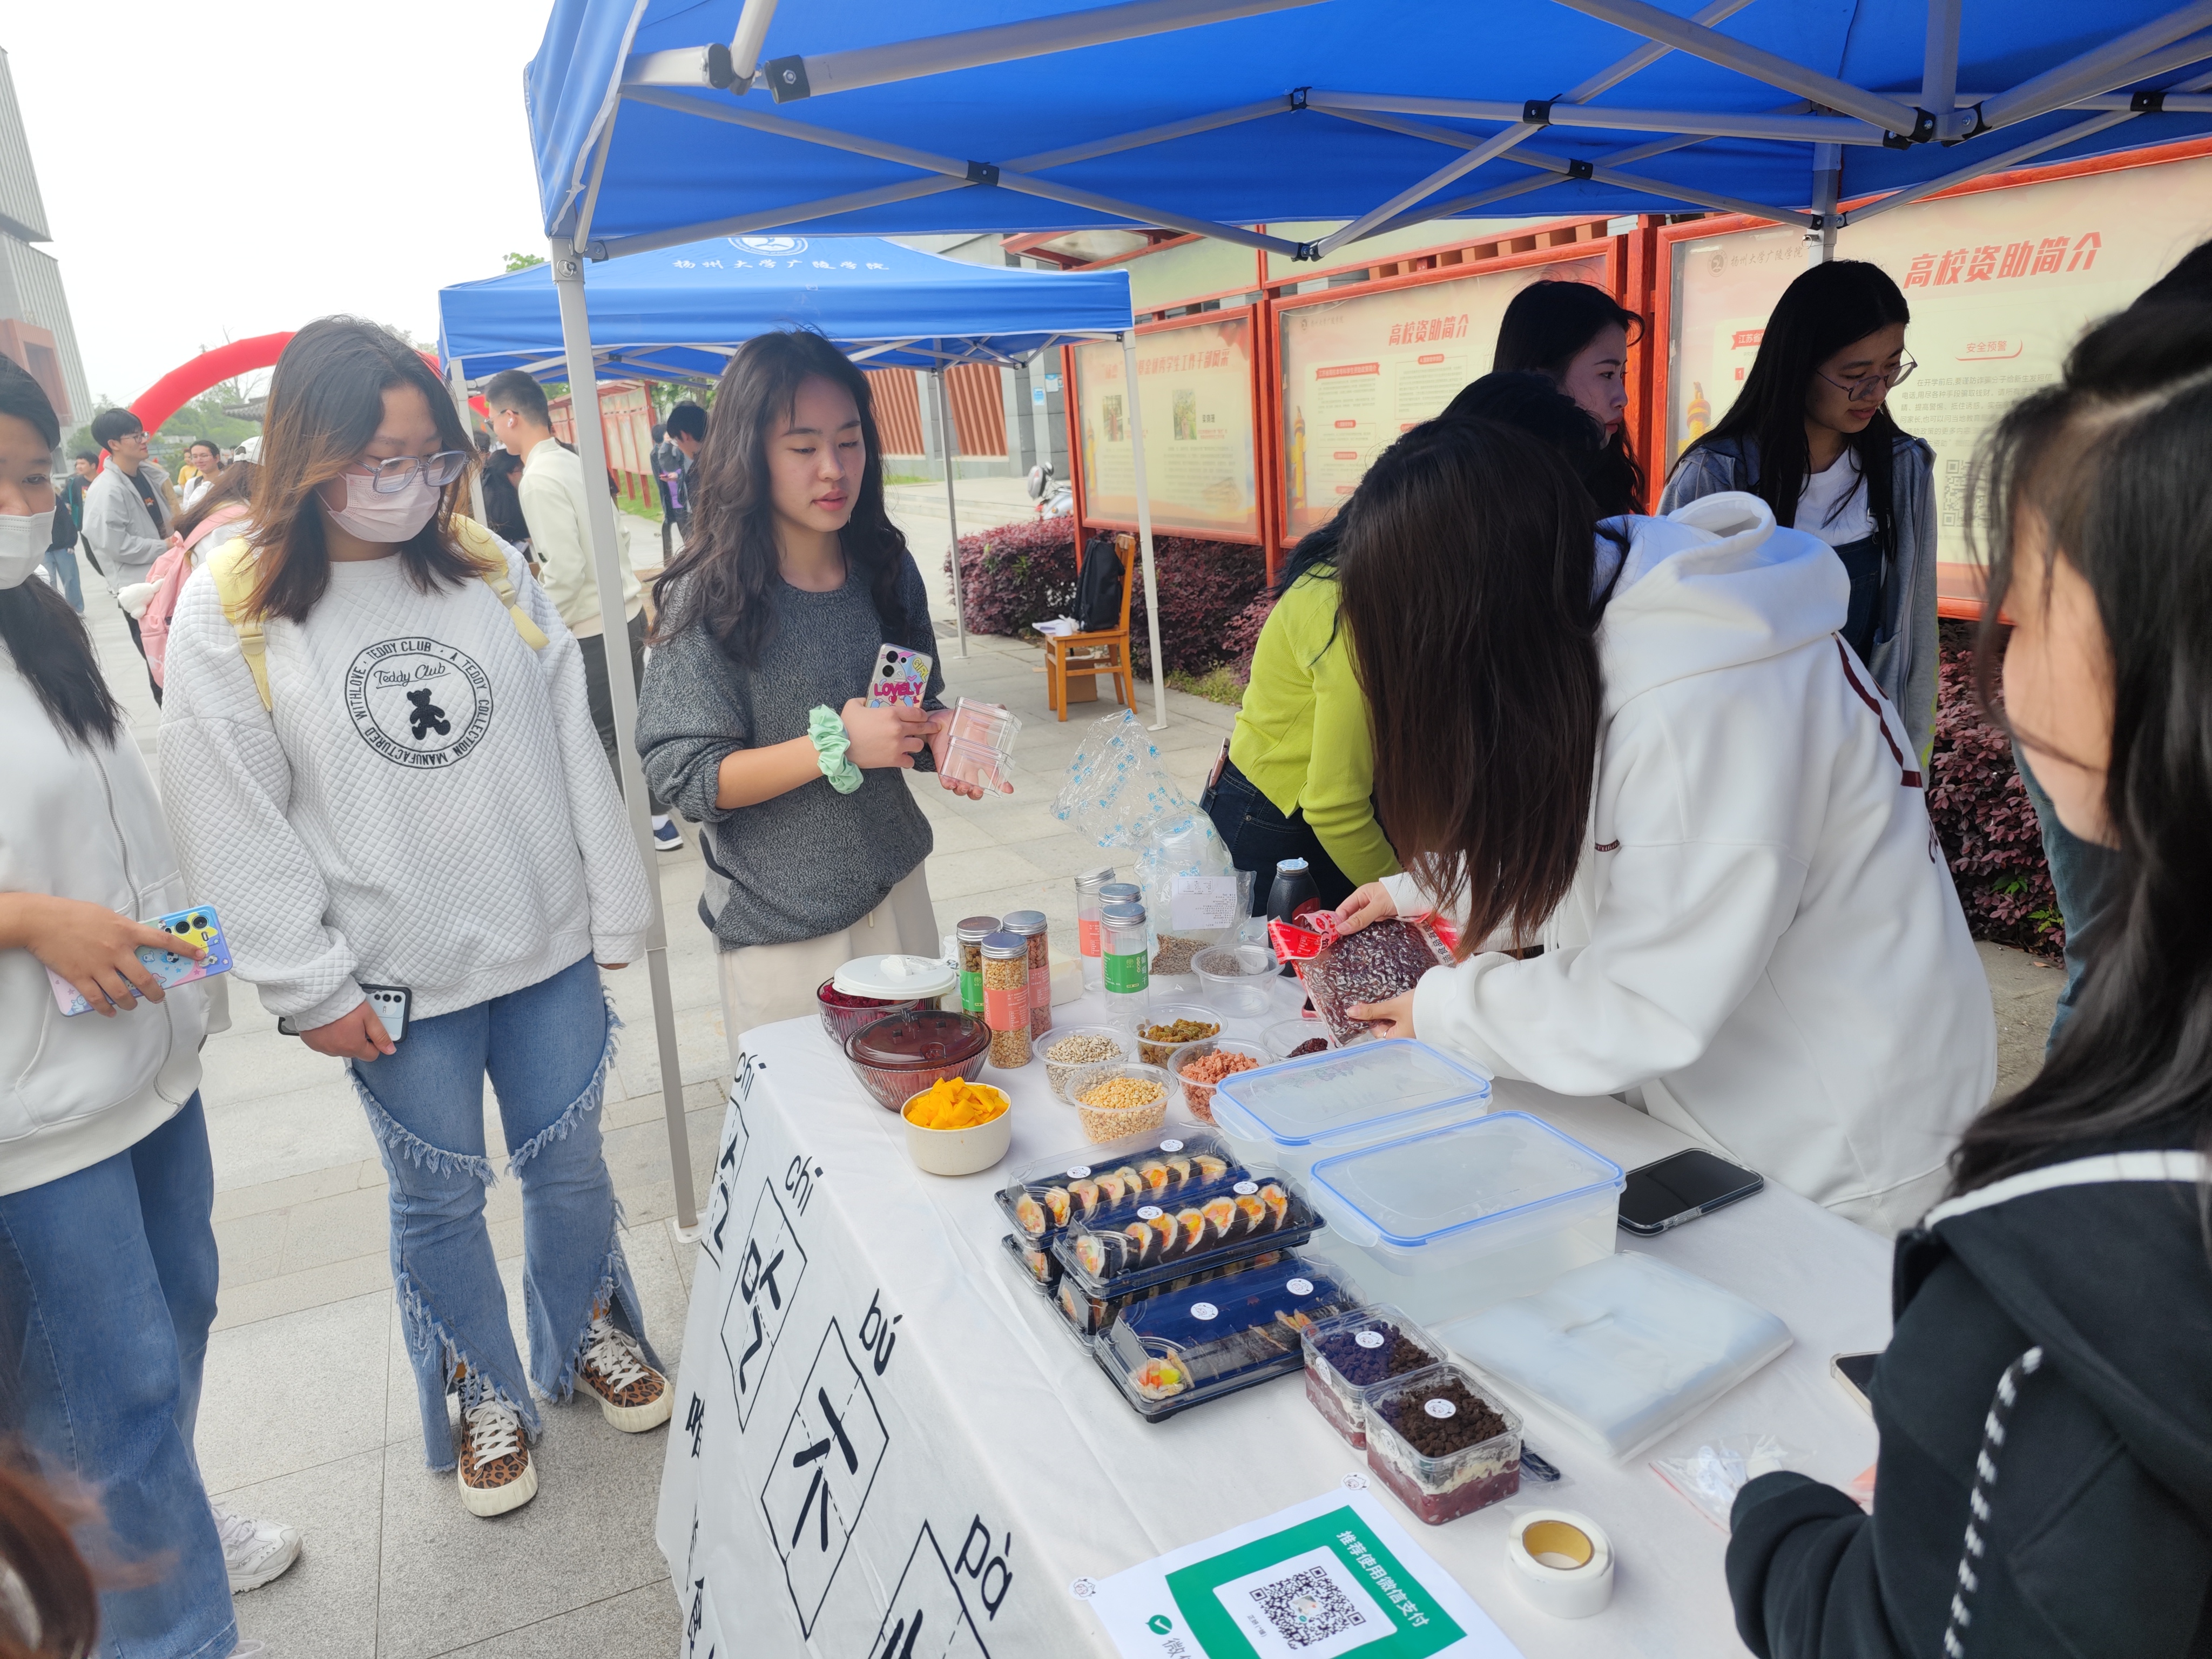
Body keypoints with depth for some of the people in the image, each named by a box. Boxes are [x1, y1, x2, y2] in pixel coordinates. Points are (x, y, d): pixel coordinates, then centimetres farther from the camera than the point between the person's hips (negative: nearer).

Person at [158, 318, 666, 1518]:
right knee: (439, 1198, 14)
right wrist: (313, 988, -8)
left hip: (545, 946, 3)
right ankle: (484, 1392, 37)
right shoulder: (230, 612, -8)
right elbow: (236, 824, -7)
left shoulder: (491, 570, 0)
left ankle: (589, 1332, 42)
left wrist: (616, 911, 3)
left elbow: (573, 751, 2)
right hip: (397, 980, -2)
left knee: (568, 1166, 16)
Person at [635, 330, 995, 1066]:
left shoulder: (888, 572, 1)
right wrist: (837, 743, -24)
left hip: (896, 898, 4)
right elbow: (688, 779, -15)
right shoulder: (709, 599, -14)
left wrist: (939, 736, -10)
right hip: (781, 929, -4)